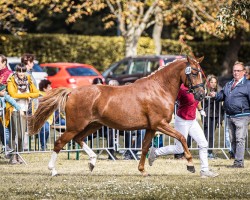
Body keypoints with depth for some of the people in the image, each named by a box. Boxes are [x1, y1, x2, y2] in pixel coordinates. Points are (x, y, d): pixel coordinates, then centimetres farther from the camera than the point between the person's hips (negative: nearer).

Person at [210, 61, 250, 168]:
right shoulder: (228, 85, 17)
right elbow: (222, 95, 19)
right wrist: (215, 95, -3)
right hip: (230, 117, 7)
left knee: (240, 139, -12)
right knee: (233, 140, 12)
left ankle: (239, 162, -13)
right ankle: (237, 158, 22)